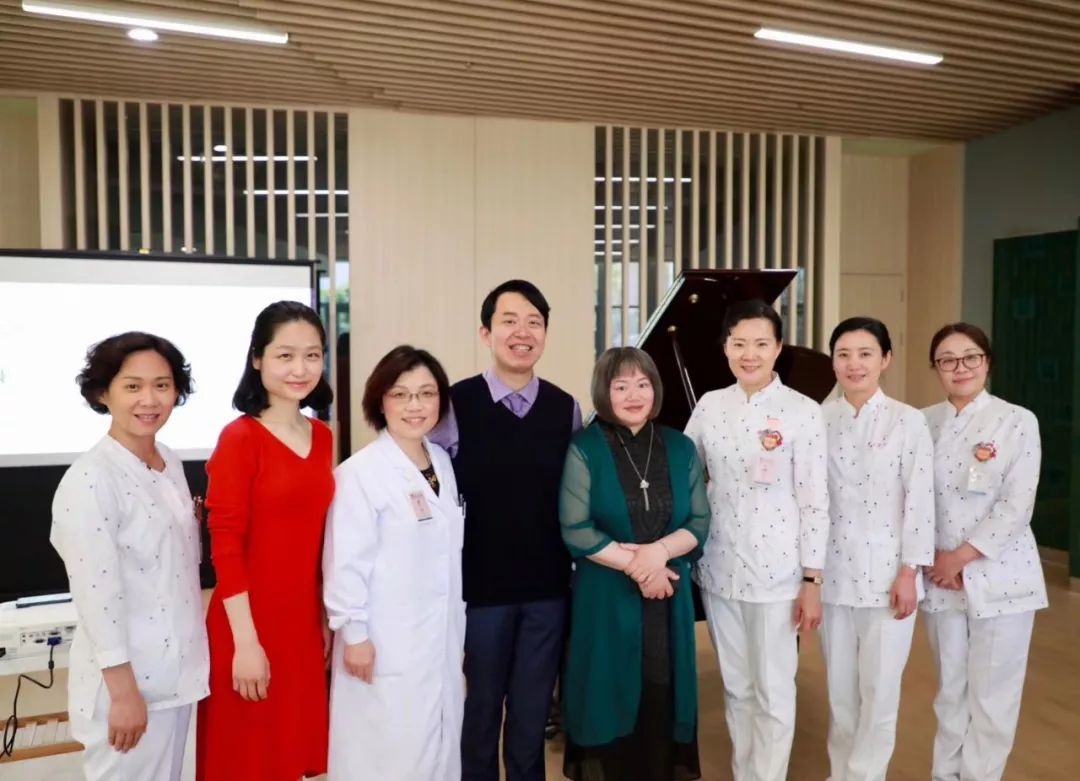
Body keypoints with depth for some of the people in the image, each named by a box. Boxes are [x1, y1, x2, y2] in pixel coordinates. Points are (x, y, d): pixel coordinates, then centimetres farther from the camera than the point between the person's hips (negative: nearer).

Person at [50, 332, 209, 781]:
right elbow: (96, 593, -20)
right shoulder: (89, 479, -19)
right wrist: (124, 690, -18)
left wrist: (196, 522, 0)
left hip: (177, 668, 8)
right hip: (124, 676, -7)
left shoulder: (172, 464, 5)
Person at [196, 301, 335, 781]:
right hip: (249, 626, -6)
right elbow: (225, 548, -15)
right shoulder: (239, 438, -14)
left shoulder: (322, 437, 6)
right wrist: (246, 642, -16)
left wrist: (326, 619, 13)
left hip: (304, 623, 6)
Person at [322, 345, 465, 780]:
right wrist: (353, 633, -13)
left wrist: (458, 627, 14)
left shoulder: (443, 463, 5)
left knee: (439, 745, 16)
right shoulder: (360, 473, -17)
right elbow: (346, 562, -15)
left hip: (442, 637, 7)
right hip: (387, 643, -6)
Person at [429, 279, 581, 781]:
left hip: (548, 586, 3)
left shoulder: (566, 408, 0)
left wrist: (577, 570, 3)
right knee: (480, 707, 16)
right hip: (480, 586, -2)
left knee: (533, 710, 17)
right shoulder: (455, 405, -10)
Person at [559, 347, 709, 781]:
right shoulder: (584, 449, -5)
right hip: (606, 598, -3)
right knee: (609, 702, 6)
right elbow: (575, 531, -11)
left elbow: (699, 523, 3)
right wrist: (634, 565, -15)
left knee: (661, 702, 8)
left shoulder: (680, 449, 6)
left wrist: (659, 551, -15)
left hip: (669, 599, 3)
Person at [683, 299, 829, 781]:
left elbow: (814, 502, -8)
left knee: (773, 693, 7)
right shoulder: (709, 406, 3)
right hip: (718, 568, 4)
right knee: (736, 687, 17)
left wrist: (812, 581, -9)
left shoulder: (803, 412, -8)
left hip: (776, 571, -4)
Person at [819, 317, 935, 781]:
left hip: (886, 571, -3)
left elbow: (920, 502, -7)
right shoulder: (819, 419, 1)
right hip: (833, 571, 3)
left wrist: (909, 572, -10)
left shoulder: (908, 421, -6)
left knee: (880, 689, 6)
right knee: (840, 687, 15)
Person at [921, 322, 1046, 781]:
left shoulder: (1018, 421, -6)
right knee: (950, 689, 15)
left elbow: (1016, 507, -12)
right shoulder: (925, 423, 3)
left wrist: (961, 556, -14)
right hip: (940, 577, 3)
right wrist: (935, 560, -8)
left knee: (992, 695, 6)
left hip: (999, 576, -3)